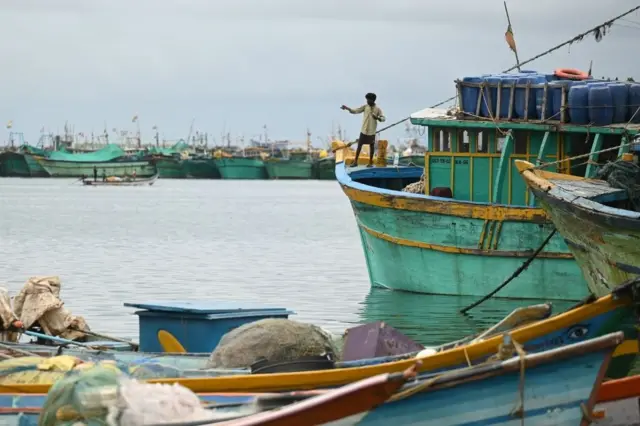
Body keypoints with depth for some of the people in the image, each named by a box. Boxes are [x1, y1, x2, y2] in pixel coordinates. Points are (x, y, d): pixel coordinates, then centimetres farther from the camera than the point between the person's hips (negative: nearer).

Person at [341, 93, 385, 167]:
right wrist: (347, 108, -12)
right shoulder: (365, 107, 3)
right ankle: (355, 161, 8)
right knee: (359, 145, 2)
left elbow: (383, 118, -3)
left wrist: (377, 118, -24)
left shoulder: (377, 109, -3)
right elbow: (355, 110, 1)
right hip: (364, 130, 2)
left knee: (371, 146, 4)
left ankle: (370, 162, 13)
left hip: (372, 131, -2)